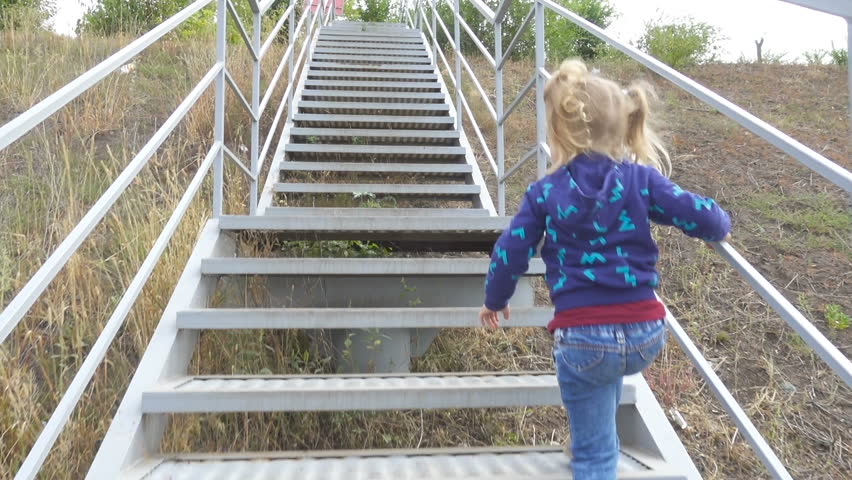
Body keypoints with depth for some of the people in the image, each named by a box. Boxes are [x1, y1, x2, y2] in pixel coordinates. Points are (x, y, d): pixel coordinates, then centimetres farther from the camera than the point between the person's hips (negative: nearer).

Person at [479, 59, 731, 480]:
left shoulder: (544, 193, -3)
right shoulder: (641, 180, -1)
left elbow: (510, 253, -1)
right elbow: (702, 218, -1)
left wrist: (494, 300, 18)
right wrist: (720, 226, 24)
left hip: (583, 338, -3)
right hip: (646, 334, 3)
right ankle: (594, 440, 54)